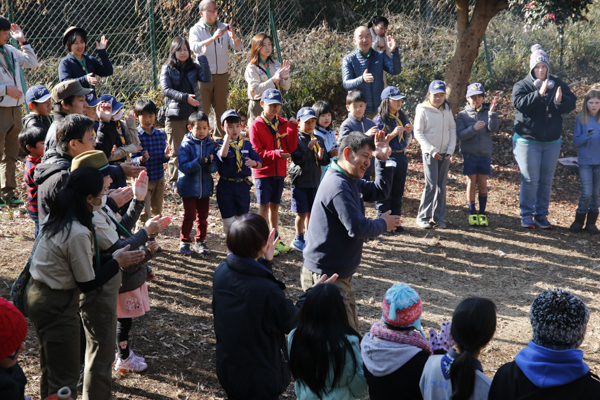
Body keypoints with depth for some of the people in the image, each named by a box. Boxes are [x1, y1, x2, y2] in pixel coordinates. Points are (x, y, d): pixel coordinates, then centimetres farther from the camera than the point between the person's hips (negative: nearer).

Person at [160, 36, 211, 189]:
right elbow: (166, 89, -12)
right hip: (175, 115, -2)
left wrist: (202, 57, -13)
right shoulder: (167, 69, 1)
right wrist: (185, 97, -24)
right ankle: (174, 181, 13)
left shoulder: (194, 67, 8)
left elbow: (206, 78, -10)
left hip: (193, 114, 2)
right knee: (176, 151, 3)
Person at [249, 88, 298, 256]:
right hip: (263, 172, -4)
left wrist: (293, 128, -10)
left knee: (275, 205, 13)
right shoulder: (256, 125, -8)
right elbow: (256, 152, -12)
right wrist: (276, 154, -24)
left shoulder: (284, 124, 6)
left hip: (279, 171, 5)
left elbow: (291, 148, 0)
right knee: (264, 205, 0)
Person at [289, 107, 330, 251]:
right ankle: (298, 239, 16)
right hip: (299, 181, -5)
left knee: (311, 212, 10)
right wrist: (309, 148, -23)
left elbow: (326, 161, 8)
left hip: (315, 181, 5)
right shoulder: (295, 139, -6)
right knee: (302, 213, -1)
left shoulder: (319, 140, 9)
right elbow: (297, 159, -16)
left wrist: (321, 157, -13)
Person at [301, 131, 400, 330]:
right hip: (326, 276, -11)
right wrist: (383, 224, -9)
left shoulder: (351, 182, 11)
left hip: (339, 273, 11)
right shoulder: (338, 186, -22)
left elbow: (380, 191, 21)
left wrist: (383, 160, 8)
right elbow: (358, 228, -28)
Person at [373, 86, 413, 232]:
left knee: (398, 191, 10)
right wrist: (393, 134, -20)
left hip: (401, 157, 6)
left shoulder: (403, 118, 10)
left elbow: (407, 142, 16)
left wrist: (408, 132, -4)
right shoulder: (380, 120, -8)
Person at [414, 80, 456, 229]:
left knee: (442, 185, 6)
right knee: (431, 185, -10)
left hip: (445, 153, 4)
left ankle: (438, 217, 14)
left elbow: (452, 129, 11)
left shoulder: (447, 109, 8)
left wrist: (451, 149, -1)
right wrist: (432, 150, -13)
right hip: (430, 153, -4)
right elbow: (418, 133, -7)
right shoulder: (423, 110, -5)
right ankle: (423, 217, 0)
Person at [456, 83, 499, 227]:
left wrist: (492, 112, -25)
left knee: (483, 185, 4)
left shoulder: (487, 113, 2)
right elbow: (460, 134, -9)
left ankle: (482, 213, 13)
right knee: (471, 183, 4)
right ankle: (472, 213, 13)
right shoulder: (462, 115, 1)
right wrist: (474, 128, -25)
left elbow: (494, 128, -13)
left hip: (485, 155, 1)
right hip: (469, 154, -1)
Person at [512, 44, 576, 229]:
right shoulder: (521, 85, -4)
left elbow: (571, 103, -3)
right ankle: (527, 215, 8)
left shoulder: (557, 84, 4)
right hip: (527, 141, -3)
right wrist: (539, 94, -32)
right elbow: (519, 103, -22)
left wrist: (560, 100, -25)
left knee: (546, 180, 9)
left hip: (552, 142, 3)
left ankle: (542, 215, 18)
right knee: (530, 180, -4)